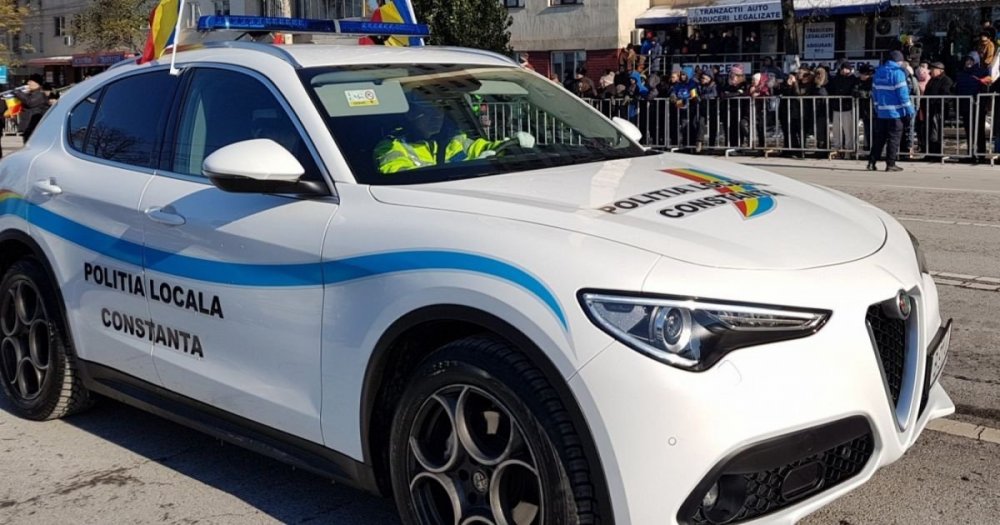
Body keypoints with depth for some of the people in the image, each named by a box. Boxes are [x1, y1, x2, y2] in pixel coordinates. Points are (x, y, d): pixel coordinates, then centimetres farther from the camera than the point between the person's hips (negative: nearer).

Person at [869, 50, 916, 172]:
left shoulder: (878, 72, 9)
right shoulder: (898, 72, -11)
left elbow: (875, 90, 13)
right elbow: (903, 93, -14)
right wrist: (910, 110, -9)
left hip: (881, 112, 6)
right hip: (895, 112, -6)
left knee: (879, 138, 12)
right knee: (894, 138, 1)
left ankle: (872, 162, 8)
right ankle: (890, 164, 2)